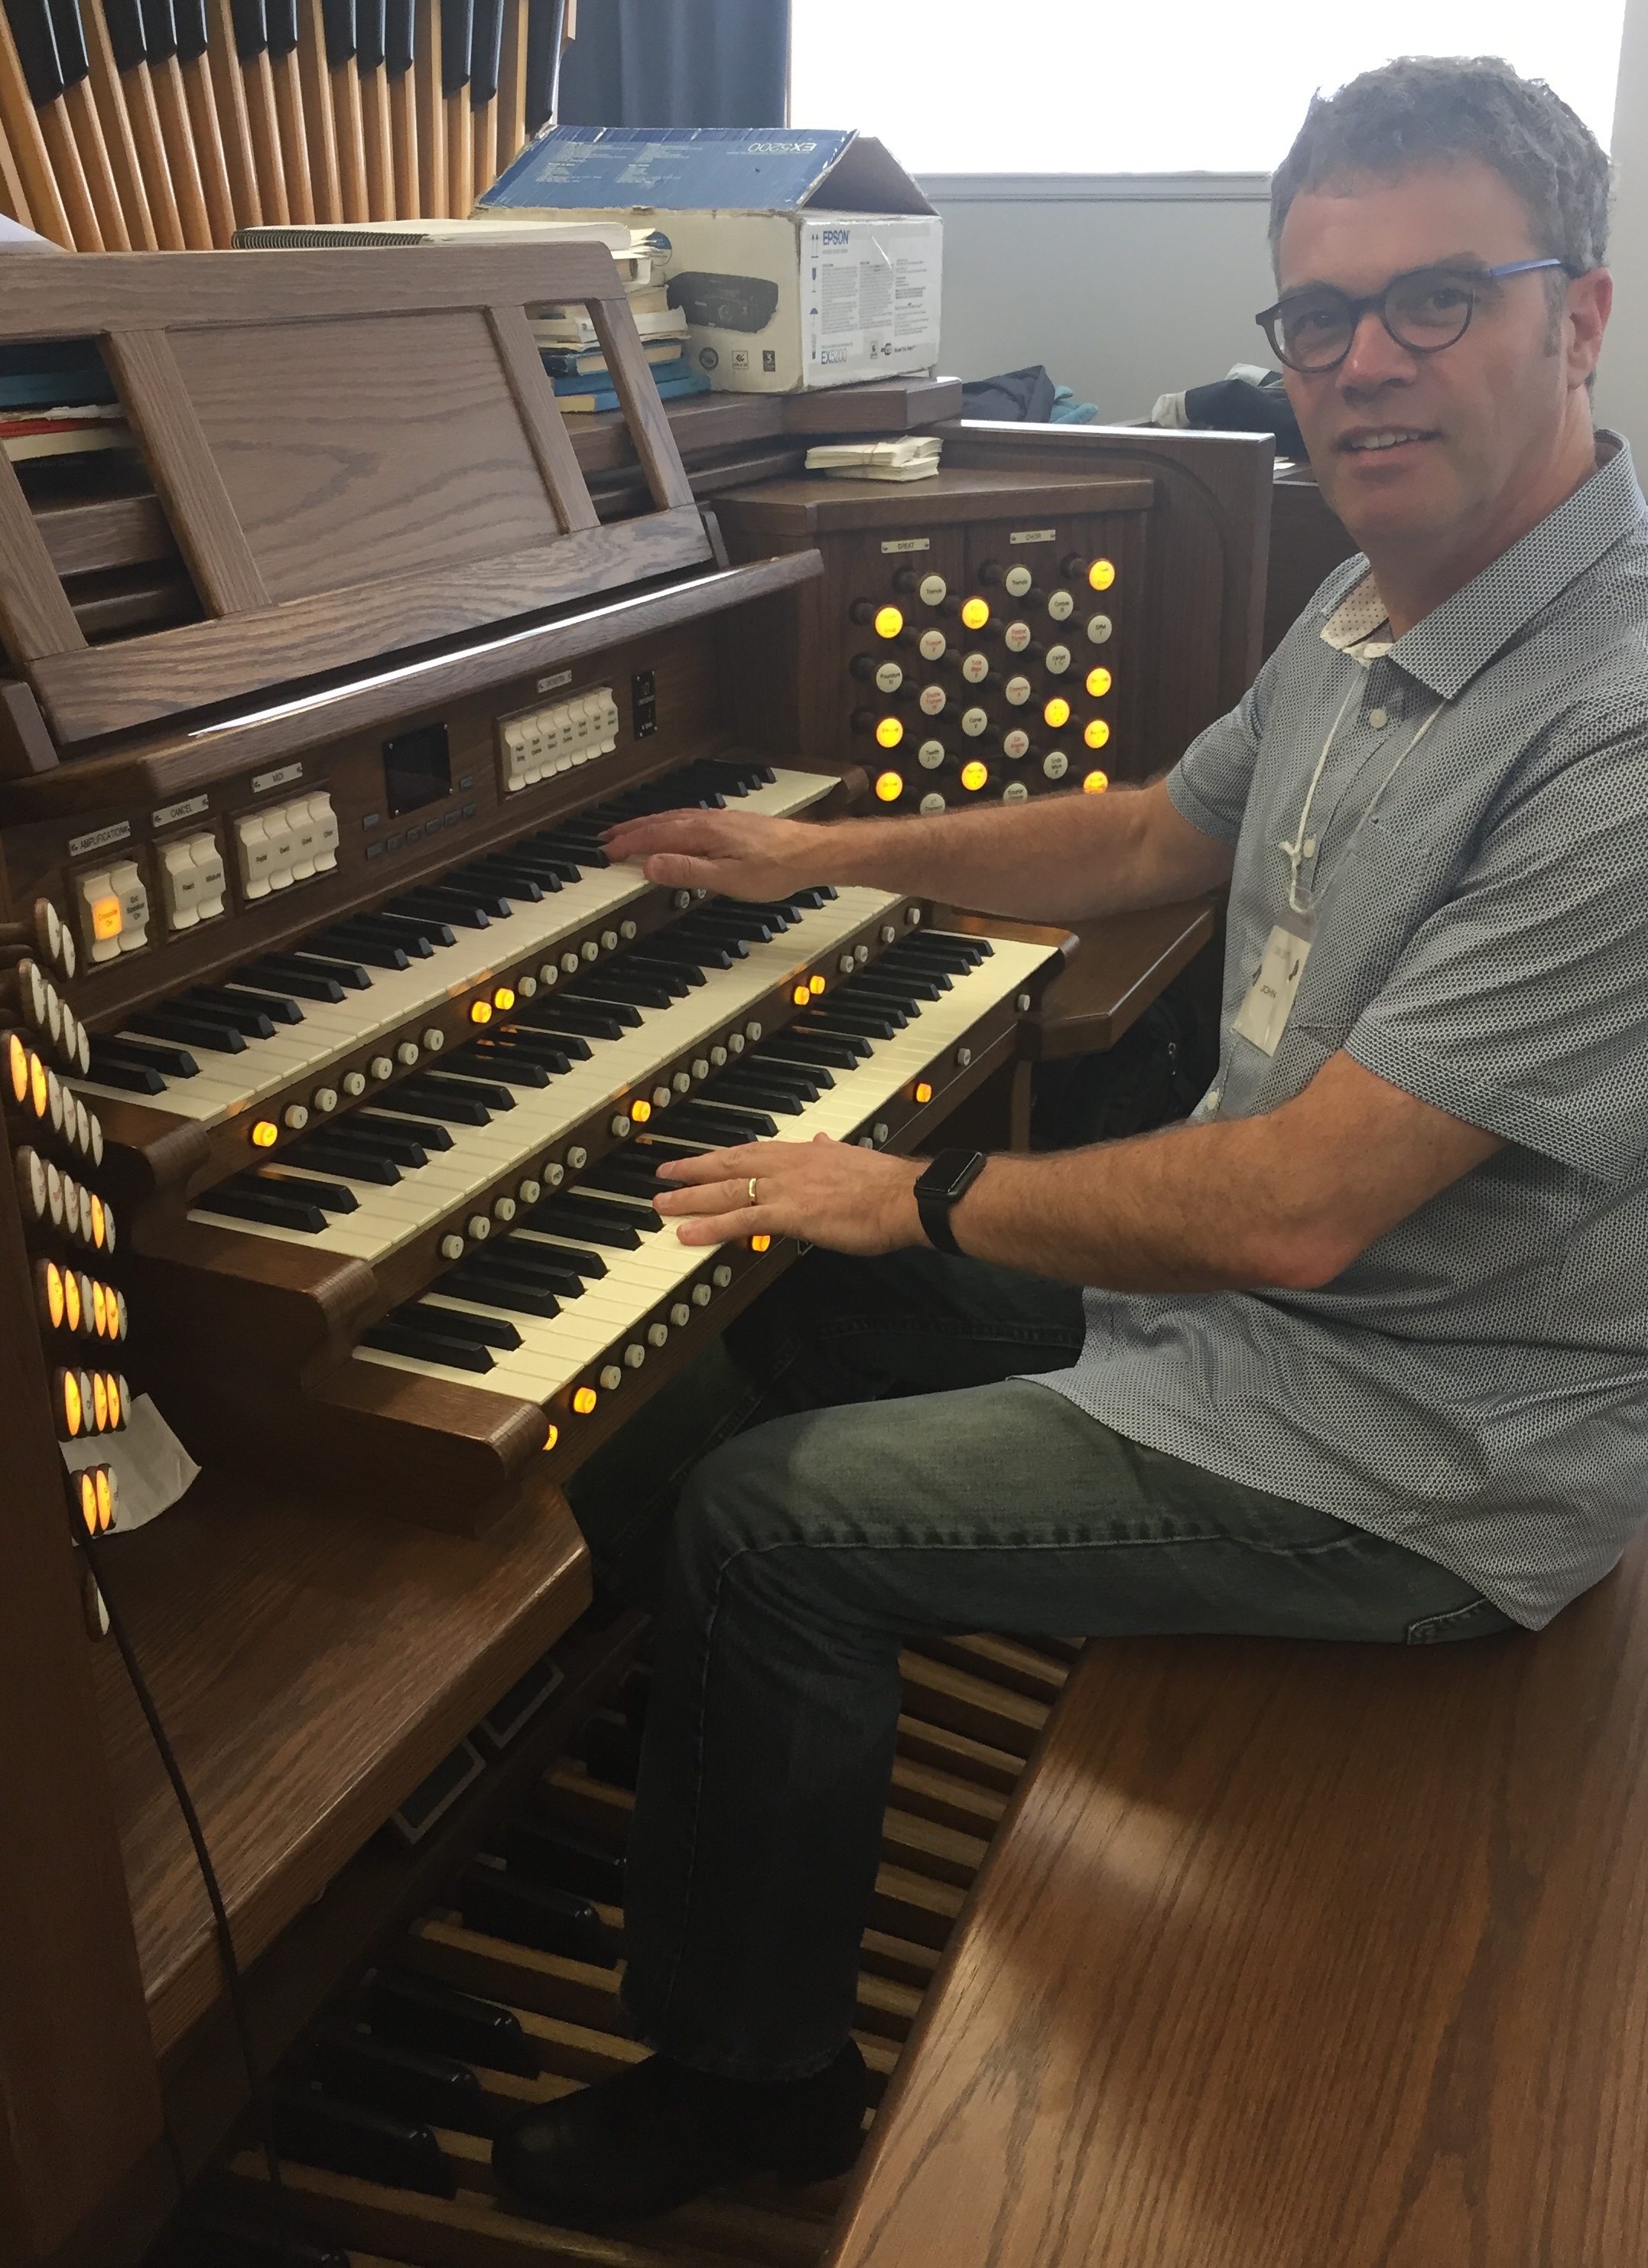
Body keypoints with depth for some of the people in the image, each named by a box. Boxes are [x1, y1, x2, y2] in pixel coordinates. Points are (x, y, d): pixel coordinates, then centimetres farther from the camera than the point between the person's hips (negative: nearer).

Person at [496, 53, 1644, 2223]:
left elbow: (1295, 1208, -31)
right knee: (815, 1320, 17)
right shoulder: (1372, 615, 3)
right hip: (1252, 1269, 9)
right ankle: (736, 1790, 39)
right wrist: (819, 852, 19)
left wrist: (927, 1203, -17)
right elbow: (1159, 838, 18)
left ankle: (753, 2076, 14)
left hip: (1410, 1463, -9)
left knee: (762, 1523, -10)